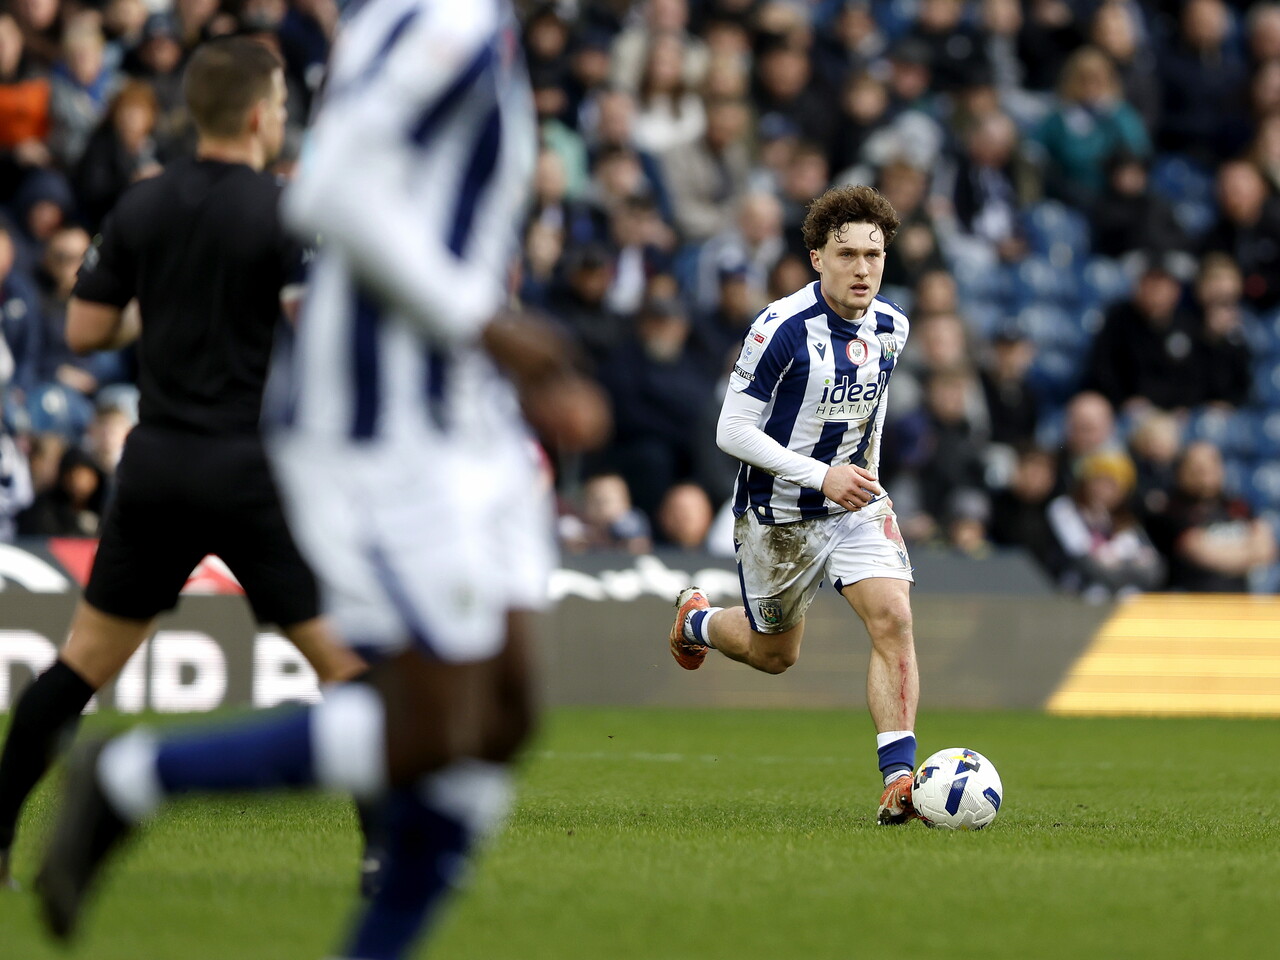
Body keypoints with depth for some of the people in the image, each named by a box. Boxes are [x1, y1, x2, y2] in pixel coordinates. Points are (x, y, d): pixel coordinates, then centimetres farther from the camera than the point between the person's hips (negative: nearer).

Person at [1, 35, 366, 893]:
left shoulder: (143, 208, 5)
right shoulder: (286, 214, -11)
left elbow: (85, 331, 9)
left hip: (158, 467, 5)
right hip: (253, 471, -5)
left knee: (87, 657, 14)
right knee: (348, 658, 1)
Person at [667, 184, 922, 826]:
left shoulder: (889, 327, -2)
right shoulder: (781, 328, -21)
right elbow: (732, 429, -20)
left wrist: (866, 474, 13)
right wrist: (820, 476, -26)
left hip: (855, 507, 4)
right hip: (779, 516, -4)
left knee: (893, 618, -19)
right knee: (774, 655, 14)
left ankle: (899, 779, -19)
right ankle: (695, 620, 48)